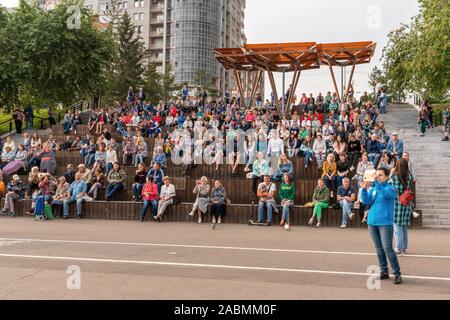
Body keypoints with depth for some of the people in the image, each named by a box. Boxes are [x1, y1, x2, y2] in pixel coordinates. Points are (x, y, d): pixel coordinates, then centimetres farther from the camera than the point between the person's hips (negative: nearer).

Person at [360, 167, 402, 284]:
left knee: (387, 248, -10)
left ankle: (397, 274, -2)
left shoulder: (390, 188, -3)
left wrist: (376, 183, -35)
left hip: (385, 223, -5)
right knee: (379, 248, 10)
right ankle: (384, 271, 20)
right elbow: (366, 201, -1)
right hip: (372, 222, 5)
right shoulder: (372, 188, 11)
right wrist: (364, 189, -15)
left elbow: (386, 194, -26)